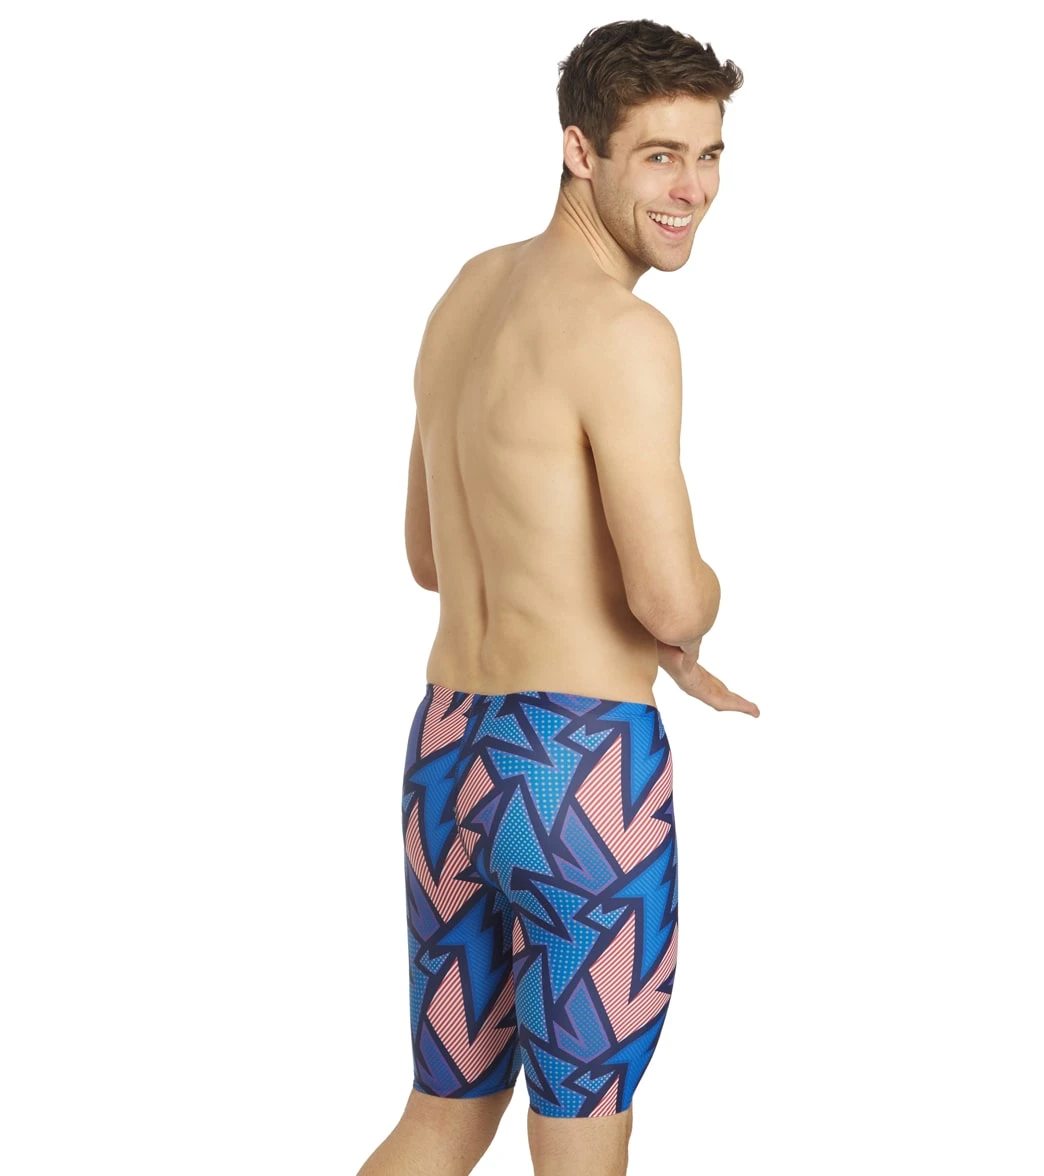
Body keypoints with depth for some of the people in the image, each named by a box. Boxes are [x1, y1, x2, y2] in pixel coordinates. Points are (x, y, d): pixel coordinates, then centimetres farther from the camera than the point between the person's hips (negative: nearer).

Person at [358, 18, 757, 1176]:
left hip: (445, 748, 8)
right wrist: (702, 594, 3)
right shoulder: (622, 331, -15)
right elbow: (672, 600, -21)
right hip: (578, 763, -8)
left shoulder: (469, 292, 12)